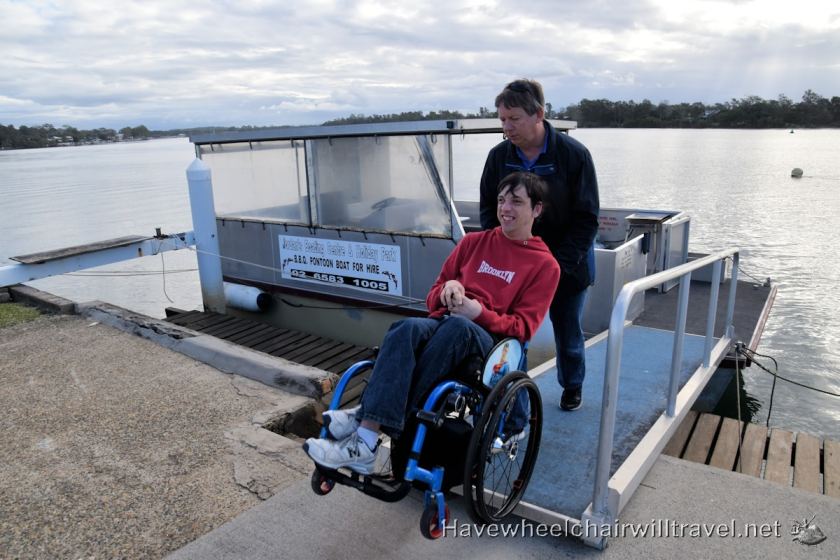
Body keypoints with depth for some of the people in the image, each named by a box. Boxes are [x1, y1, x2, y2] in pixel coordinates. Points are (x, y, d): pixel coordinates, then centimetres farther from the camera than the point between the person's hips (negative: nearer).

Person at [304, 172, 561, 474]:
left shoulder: (545, 265, 9)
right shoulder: (474, 242, 21)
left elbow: (522, 328, 1)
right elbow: (434, 298, 21)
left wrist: (479, 312, -16)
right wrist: (447, 289, -4)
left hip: (487, 340, -3)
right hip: (442, 326, 3)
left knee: (456, 326, -38)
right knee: (407, 328, -33)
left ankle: (368, 419, -36)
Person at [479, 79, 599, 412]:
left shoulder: (574, 155, -16)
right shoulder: (499, 156, -6)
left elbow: (587, 219, -14)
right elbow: (488, 211, 2)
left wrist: (559, 264, -22)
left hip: (567, 266, -1)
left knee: (568, 333, 15)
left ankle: (572, 386, 41)